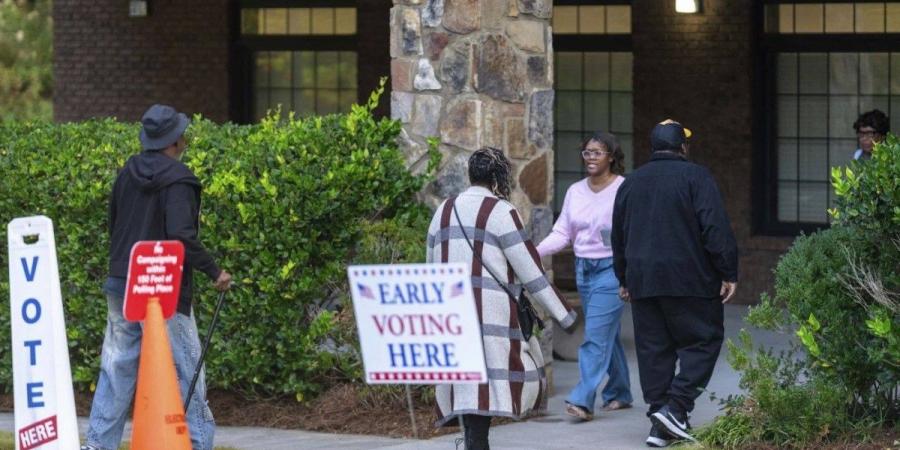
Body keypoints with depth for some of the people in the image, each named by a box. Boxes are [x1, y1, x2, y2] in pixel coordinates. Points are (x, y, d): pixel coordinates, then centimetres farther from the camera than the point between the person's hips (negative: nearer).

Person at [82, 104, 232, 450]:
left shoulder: (128, 173, 7)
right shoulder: (178, 180, -15)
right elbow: (180, 236, -25)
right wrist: (214, 272, -17)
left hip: (122, 286, 7)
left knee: (116, 370, 11)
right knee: (185, 370, 2)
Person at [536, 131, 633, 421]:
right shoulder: (575, 192, 9)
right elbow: (562, 234, 7)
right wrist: (536, 252, -6)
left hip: (612, 268, -6)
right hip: (584, 267, 6)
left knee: (597, 334, -13)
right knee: (607, 333, 15)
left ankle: (583, 400, -17)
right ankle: (620, 394, 27)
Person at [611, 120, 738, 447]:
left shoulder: (631, 183, 14)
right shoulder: (695, 177, -5)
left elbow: (618, 236, 21)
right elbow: (716, 229, -12)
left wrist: (624, 279, 30)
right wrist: (728, 273, -8)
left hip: (642, 281, 5)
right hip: (688, 279, -5)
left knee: (653, 348, 7)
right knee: (703, 340, 2)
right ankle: (676, 407, -12)